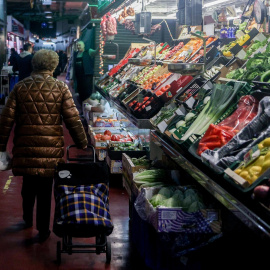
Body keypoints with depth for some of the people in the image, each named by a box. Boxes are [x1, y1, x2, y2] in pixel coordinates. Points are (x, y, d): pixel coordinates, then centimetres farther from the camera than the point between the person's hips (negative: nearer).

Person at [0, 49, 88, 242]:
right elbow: (73, 119, -4)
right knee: (45, 188, 7)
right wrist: (82, 143, 6)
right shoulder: (61, 88, -4)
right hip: (50, 149, -2)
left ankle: (28, 219, 39)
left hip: (25, 147, 2)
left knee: (28, 184, 21)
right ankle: (43, 230, 14)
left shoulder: (20, 87, 1)